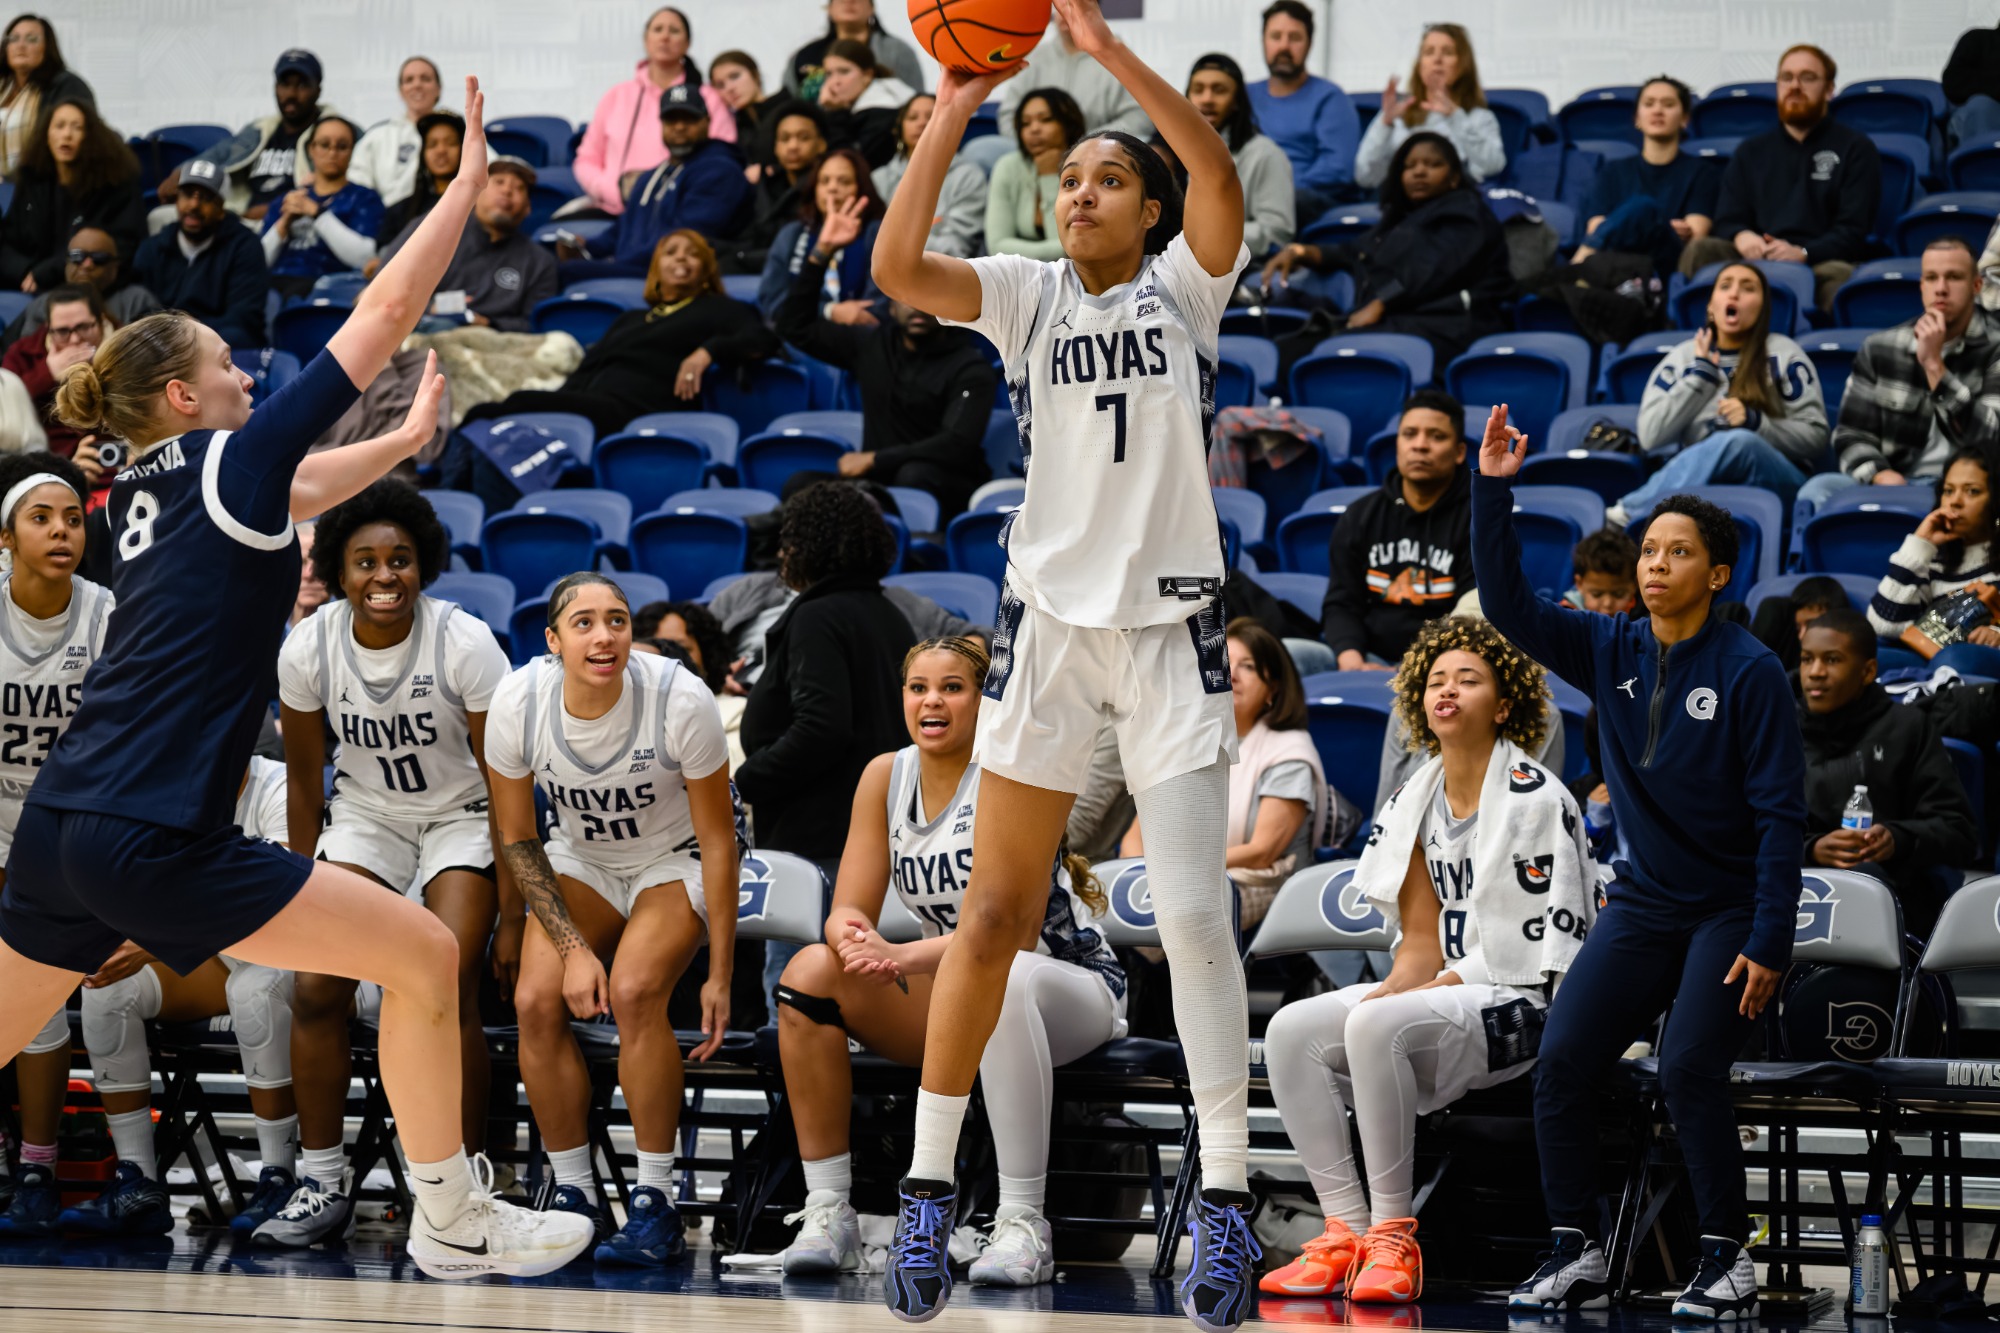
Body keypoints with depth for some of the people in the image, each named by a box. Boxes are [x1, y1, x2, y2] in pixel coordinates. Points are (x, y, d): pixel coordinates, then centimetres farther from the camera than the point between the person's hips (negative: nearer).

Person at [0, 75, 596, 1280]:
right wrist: (469, 182, 7)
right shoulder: (232, 461, -4)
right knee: (425, 955, 0)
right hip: (156, 843, -8)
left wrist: (412, 437, 46)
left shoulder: (152, 488, 16)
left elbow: (298, 489, 38)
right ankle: (450, 1223, 7)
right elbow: (387, 313, -1)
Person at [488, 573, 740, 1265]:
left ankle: (655, 1202, -18)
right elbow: (517, 838, -6)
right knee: (538, 999, -21)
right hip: (583, 859, 3)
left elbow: (718, 841, -17)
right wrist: (573, 945, -16)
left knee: (633, 990, -29)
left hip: (678, 862, -3)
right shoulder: (519, 701, -21)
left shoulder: (681, 699, -29)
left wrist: (720, 976, -17)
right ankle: (573, 1198, -7)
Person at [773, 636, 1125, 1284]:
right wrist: (852, 936, -28)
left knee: (1003, 980, -40)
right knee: (812, 969, -16)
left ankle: (1023, 1224, -38)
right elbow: (849, 909, -3)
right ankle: (827, 1209, -15)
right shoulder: (886, 776, 0)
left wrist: (905, 956, -38)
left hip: (1072, 991, -6)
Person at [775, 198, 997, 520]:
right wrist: (821, 253, 4)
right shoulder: (872, 344, 10)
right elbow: (795, 326, 14)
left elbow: (957, 445, -18)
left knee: (915, 475, -39)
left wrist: (874, 459, -16)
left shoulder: (971, 368, -6)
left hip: (947, 490, -4)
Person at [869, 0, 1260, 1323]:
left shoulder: (1184, 288, 2)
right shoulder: (1030, 293, 6)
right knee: (994, 920, 2)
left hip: (1171, 628, -2)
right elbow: (895, 265, -11)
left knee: (1194, 912, -7)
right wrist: (954, 112, -17)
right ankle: (930, 1188, 9)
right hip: (1052, 619, 2)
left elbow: (1221, 181, -18)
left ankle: (1227, 1198, -1)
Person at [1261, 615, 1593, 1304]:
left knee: (1376, 1025, -34)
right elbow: (1424, 939, 13)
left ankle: (1392, 1234, -25)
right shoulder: (1414, 804, 14)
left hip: (1524, 1007, -8)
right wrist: (1398, 984, -9)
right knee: (1291, 1030, -14)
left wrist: (1446, 984, -17)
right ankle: (1346, 1231, -17)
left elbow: (1554, 943, -13)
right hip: (1449, 992, 8)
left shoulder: (1535, 798, -8)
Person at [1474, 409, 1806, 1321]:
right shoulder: (1611, 653, 3)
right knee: (1560, 1065, -5)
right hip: (1641, 906, 6)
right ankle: (1578, 1254, 5)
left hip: (1730, 913, -5)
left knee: (1688, 1071, -19)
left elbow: (1782, 815, -13)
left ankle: (1728, 1262, -6)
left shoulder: (1748, 673, -12)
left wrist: (1769, 944, -18)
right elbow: (1508, 605, -1)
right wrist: (1492, 493, -12)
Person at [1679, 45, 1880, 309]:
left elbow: (1854, 230, 1)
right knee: (1700, 250, -25)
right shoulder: (1751, 151, 26)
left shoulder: (1856, 148, 13)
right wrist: (1741, 237, -9)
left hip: (1825, 260, -3)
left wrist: (1803, 254, -18)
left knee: (1839, 275, -39)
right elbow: (1727, 220, 18)